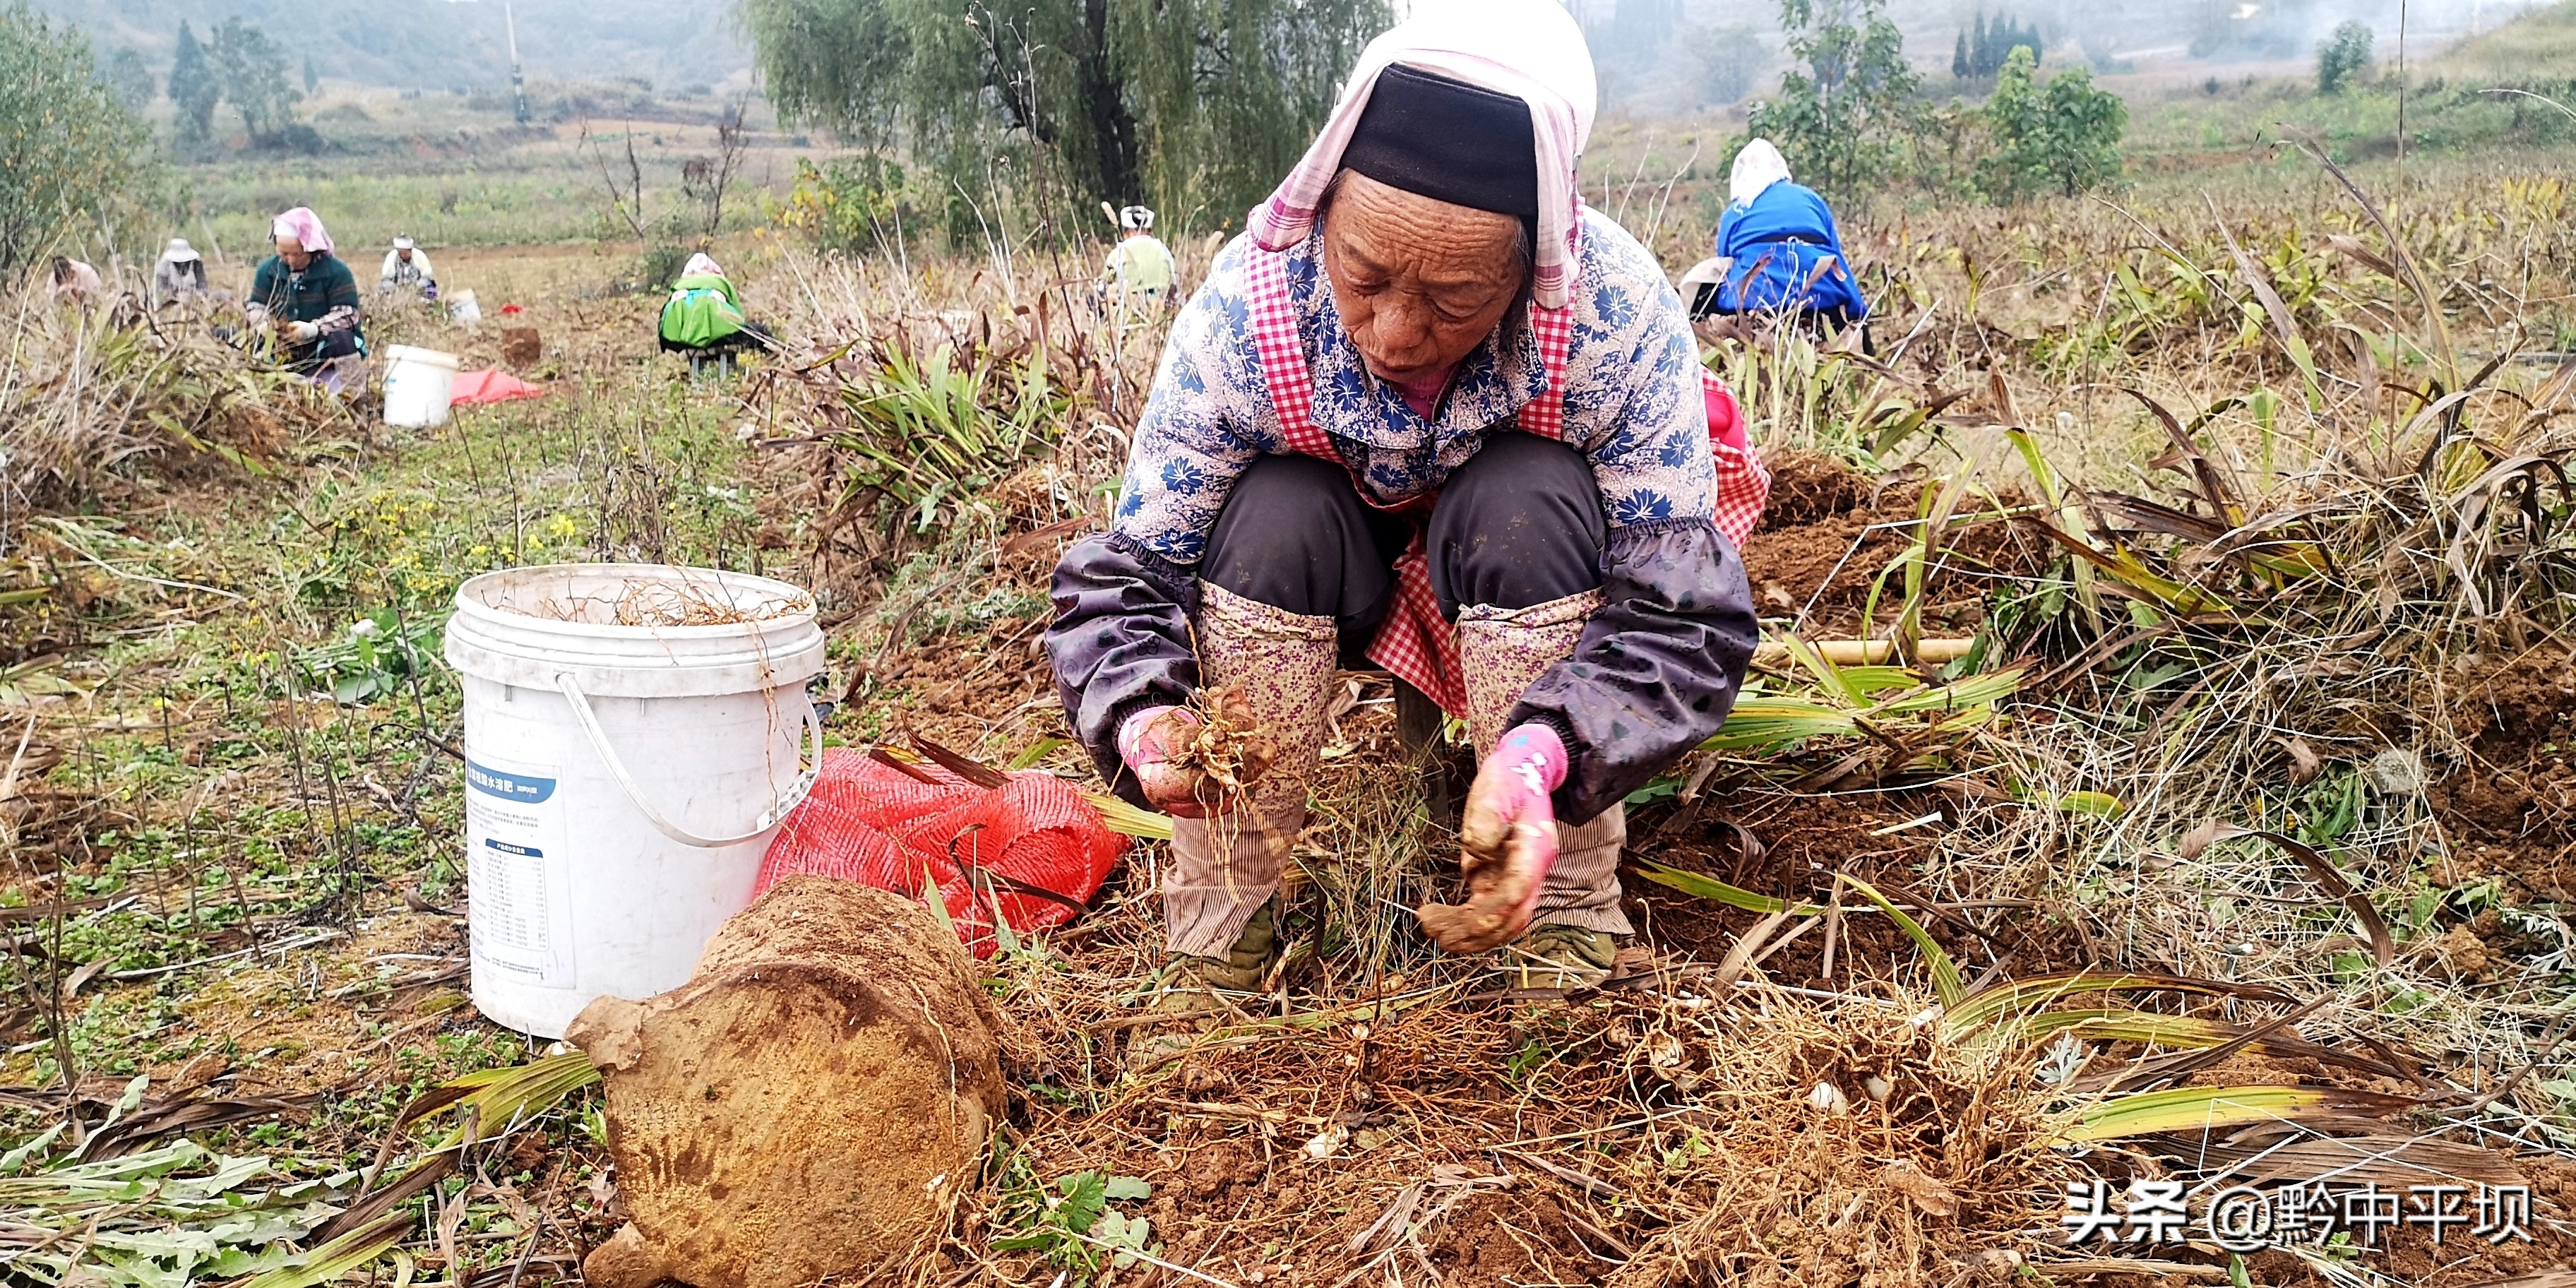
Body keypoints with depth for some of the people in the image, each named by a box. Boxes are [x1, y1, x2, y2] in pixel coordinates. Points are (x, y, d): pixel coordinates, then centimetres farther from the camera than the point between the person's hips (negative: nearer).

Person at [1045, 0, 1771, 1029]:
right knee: (1273, 512, -31)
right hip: (1333, 585, 1)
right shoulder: (1242, 315, -30)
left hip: (1531, 584, -1)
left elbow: (1684, 617, -33)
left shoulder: (1615, 314, -33)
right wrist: (1145, 722, -48)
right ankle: (1212, 948, -19)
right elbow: (1119, 583, -25)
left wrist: (1538, 754, -53)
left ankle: (1567, 946, -22)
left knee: (1523, 496, -33)